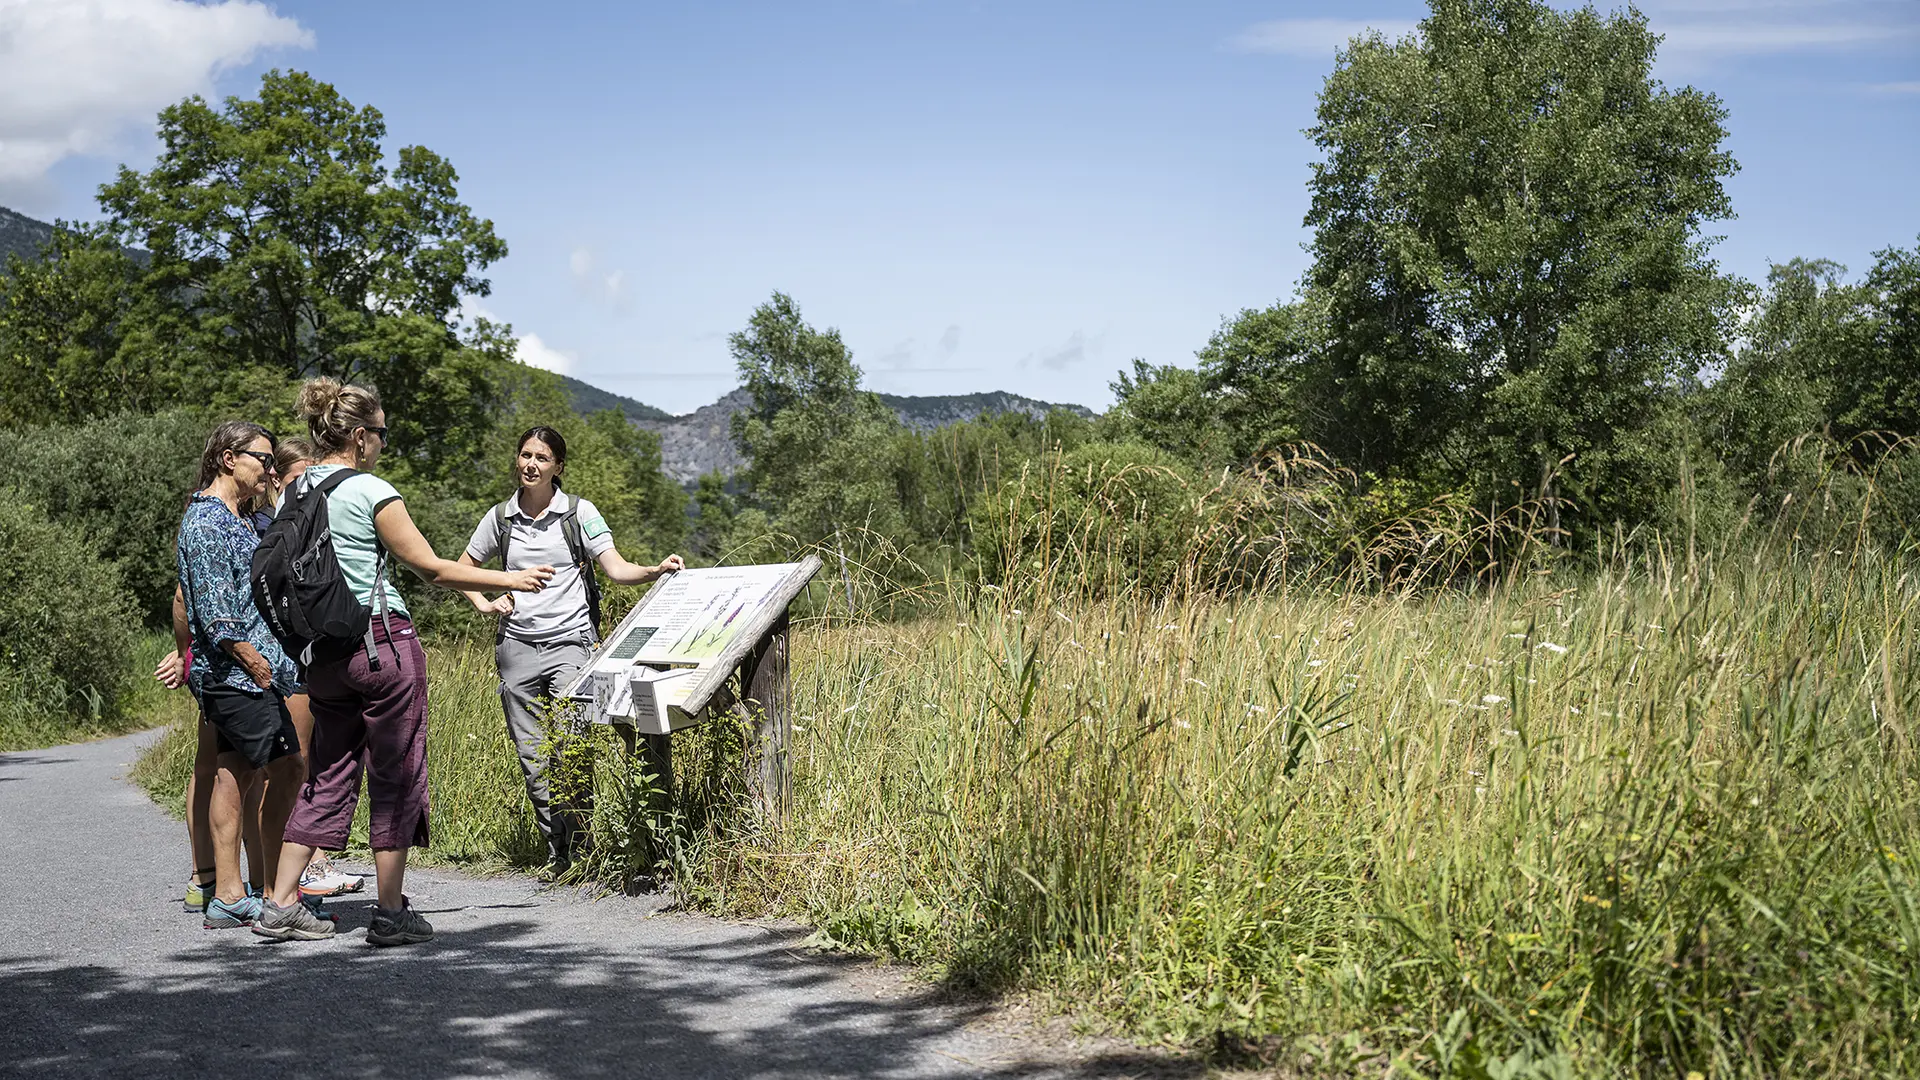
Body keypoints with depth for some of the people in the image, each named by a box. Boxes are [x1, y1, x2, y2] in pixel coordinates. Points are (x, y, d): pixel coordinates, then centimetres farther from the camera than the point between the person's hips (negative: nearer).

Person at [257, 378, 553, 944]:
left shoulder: (294, 493, 10)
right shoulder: (370, 492, -11)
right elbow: (431, 568, -9)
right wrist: (511, 579, -1)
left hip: (326, 654, 7)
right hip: (383, 642, -7)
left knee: (327, 776, 14)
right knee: (397, 777, 1)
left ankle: (280, 903, 12)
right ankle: (391, 913, 4)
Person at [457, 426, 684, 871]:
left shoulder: (580, 513, 2)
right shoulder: (500, 518, 10)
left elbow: (617, 569, -6)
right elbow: (463, 567, 23)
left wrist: (655, 571, -24)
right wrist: (484, 604, 7)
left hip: (571, 640, -3)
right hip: (517, 646, 3)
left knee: (571, 743, -17)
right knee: (532, 755, 5)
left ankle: (578, 841, -9)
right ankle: (556, 848, 14)